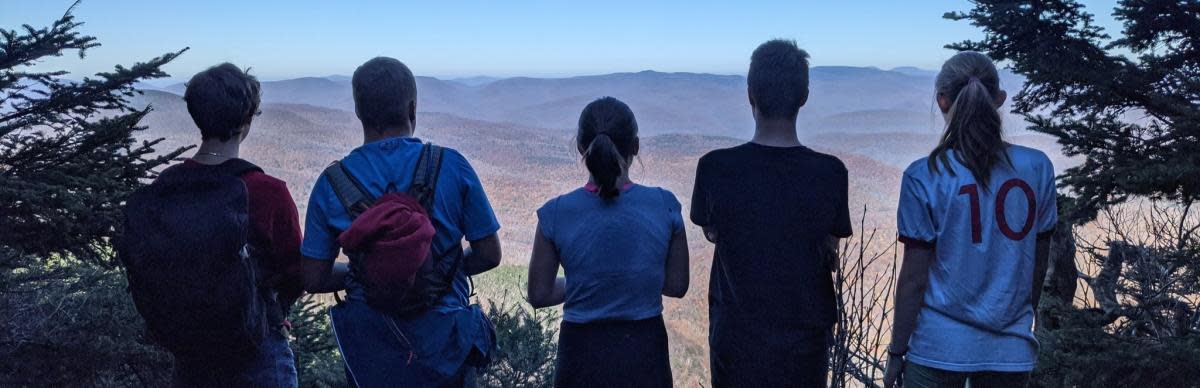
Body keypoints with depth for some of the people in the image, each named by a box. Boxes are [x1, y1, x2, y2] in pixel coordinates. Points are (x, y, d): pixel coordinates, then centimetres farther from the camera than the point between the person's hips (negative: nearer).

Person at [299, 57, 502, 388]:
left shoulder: (332, 183, -6)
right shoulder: (451, 166, -10)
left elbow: (313, 279, -3)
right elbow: (489, 255, -5)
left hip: (370, 346, 1)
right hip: (441, 338, -1)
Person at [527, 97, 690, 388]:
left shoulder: (556, 214, -12)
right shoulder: (664, 206, -11)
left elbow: (539, 294, -3)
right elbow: (676, 285, -1)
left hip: (584, 353, 0)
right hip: (644, 351, 1)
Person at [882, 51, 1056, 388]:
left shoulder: (925, 177, -12)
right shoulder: (1037, 167, -2)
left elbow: (914, 277, -10)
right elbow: (1038, 264, 7)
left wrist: (896, 353, 0)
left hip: (940, 348, -3)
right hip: (1011, 349, 3)